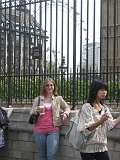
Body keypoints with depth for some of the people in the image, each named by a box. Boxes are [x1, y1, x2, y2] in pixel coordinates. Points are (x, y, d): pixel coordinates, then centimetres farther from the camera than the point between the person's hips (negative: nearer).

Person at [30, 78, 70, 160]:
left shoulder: (59, 99, 7)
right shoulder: (37, 99, 8)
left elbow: (67, 107, 20)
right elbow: (31, 112, 13)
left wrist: (66, 113, -2)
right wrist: (36, 110, -9)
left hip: (53, 131, -1)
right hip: (39, 131, 2)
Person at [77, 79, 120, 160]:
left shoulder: (105, 108, 9)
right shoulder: (87, 107, -9)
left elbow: (111, 126, 2)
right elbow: (87, 128, -18)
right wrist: (101, 121, -34)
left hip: (102, 147, 6)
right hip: (88, 147, -5)